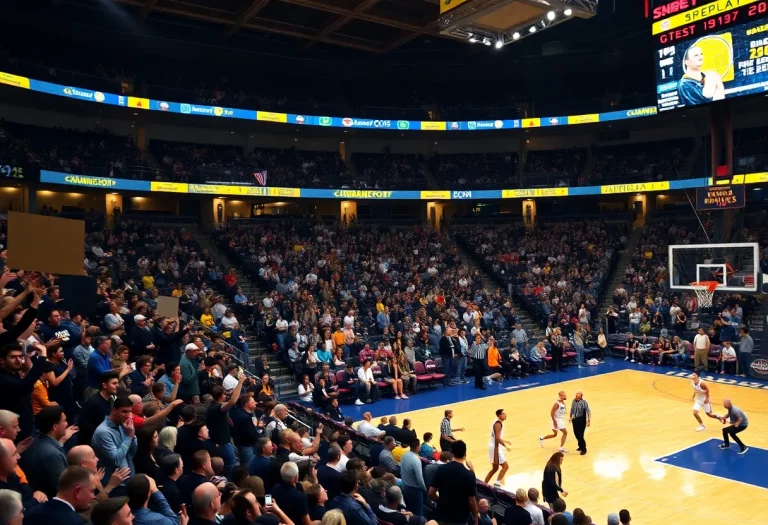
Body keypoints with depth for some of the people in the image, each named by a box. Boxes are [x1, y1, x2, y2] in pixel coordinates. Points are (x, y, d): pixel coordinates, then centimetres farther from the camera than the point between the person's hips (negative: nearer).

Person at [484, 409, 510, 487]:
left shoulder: (498, 423, 13)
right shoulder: (498, 424, -18)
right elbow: (497, 438, -25)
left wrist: (504, 442, 29)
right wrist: (505, 446, -22)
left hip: (494, 447, 10)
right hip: (495, 448, -10)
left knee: (495, 468, 18)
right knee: (505, 466, -4)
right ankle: (497, 483, -5)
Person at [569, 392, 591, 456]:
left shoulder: (584, 402, -17)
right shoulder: (574, 401, 0)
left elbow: (588, 411, -14)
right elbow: (572, 409, 13)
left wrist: (588, 420, -16)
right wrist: (571, 417, 20)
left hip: (581, 420, -6)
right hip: (575, 419, 6)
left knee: (580, 435, -7)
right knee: (576, 434, 13)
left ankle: (584, 449, 11)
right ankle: (581, 446, 35)